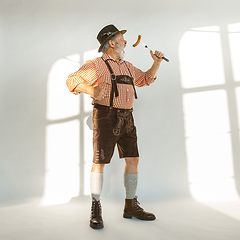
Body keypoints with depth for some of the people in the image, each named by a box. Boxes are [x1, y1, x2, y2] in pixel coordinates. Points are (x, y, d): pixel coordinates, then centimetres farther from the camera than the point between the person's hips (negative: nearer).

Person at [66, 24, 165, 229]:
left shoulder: (127, 66, 20)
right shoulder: (97, 65, -2)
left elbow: (146, 79, 30)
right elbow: (72, 80, -8)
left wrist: (157, 62, 15)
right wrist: (91, 91, -25)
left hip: (126, 118, 7)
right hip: (105, 116, -6)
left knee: (133, 160, 4)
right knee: (99, 162, -5)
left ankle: (131, 206, 16)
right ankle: (96, 210, 9)